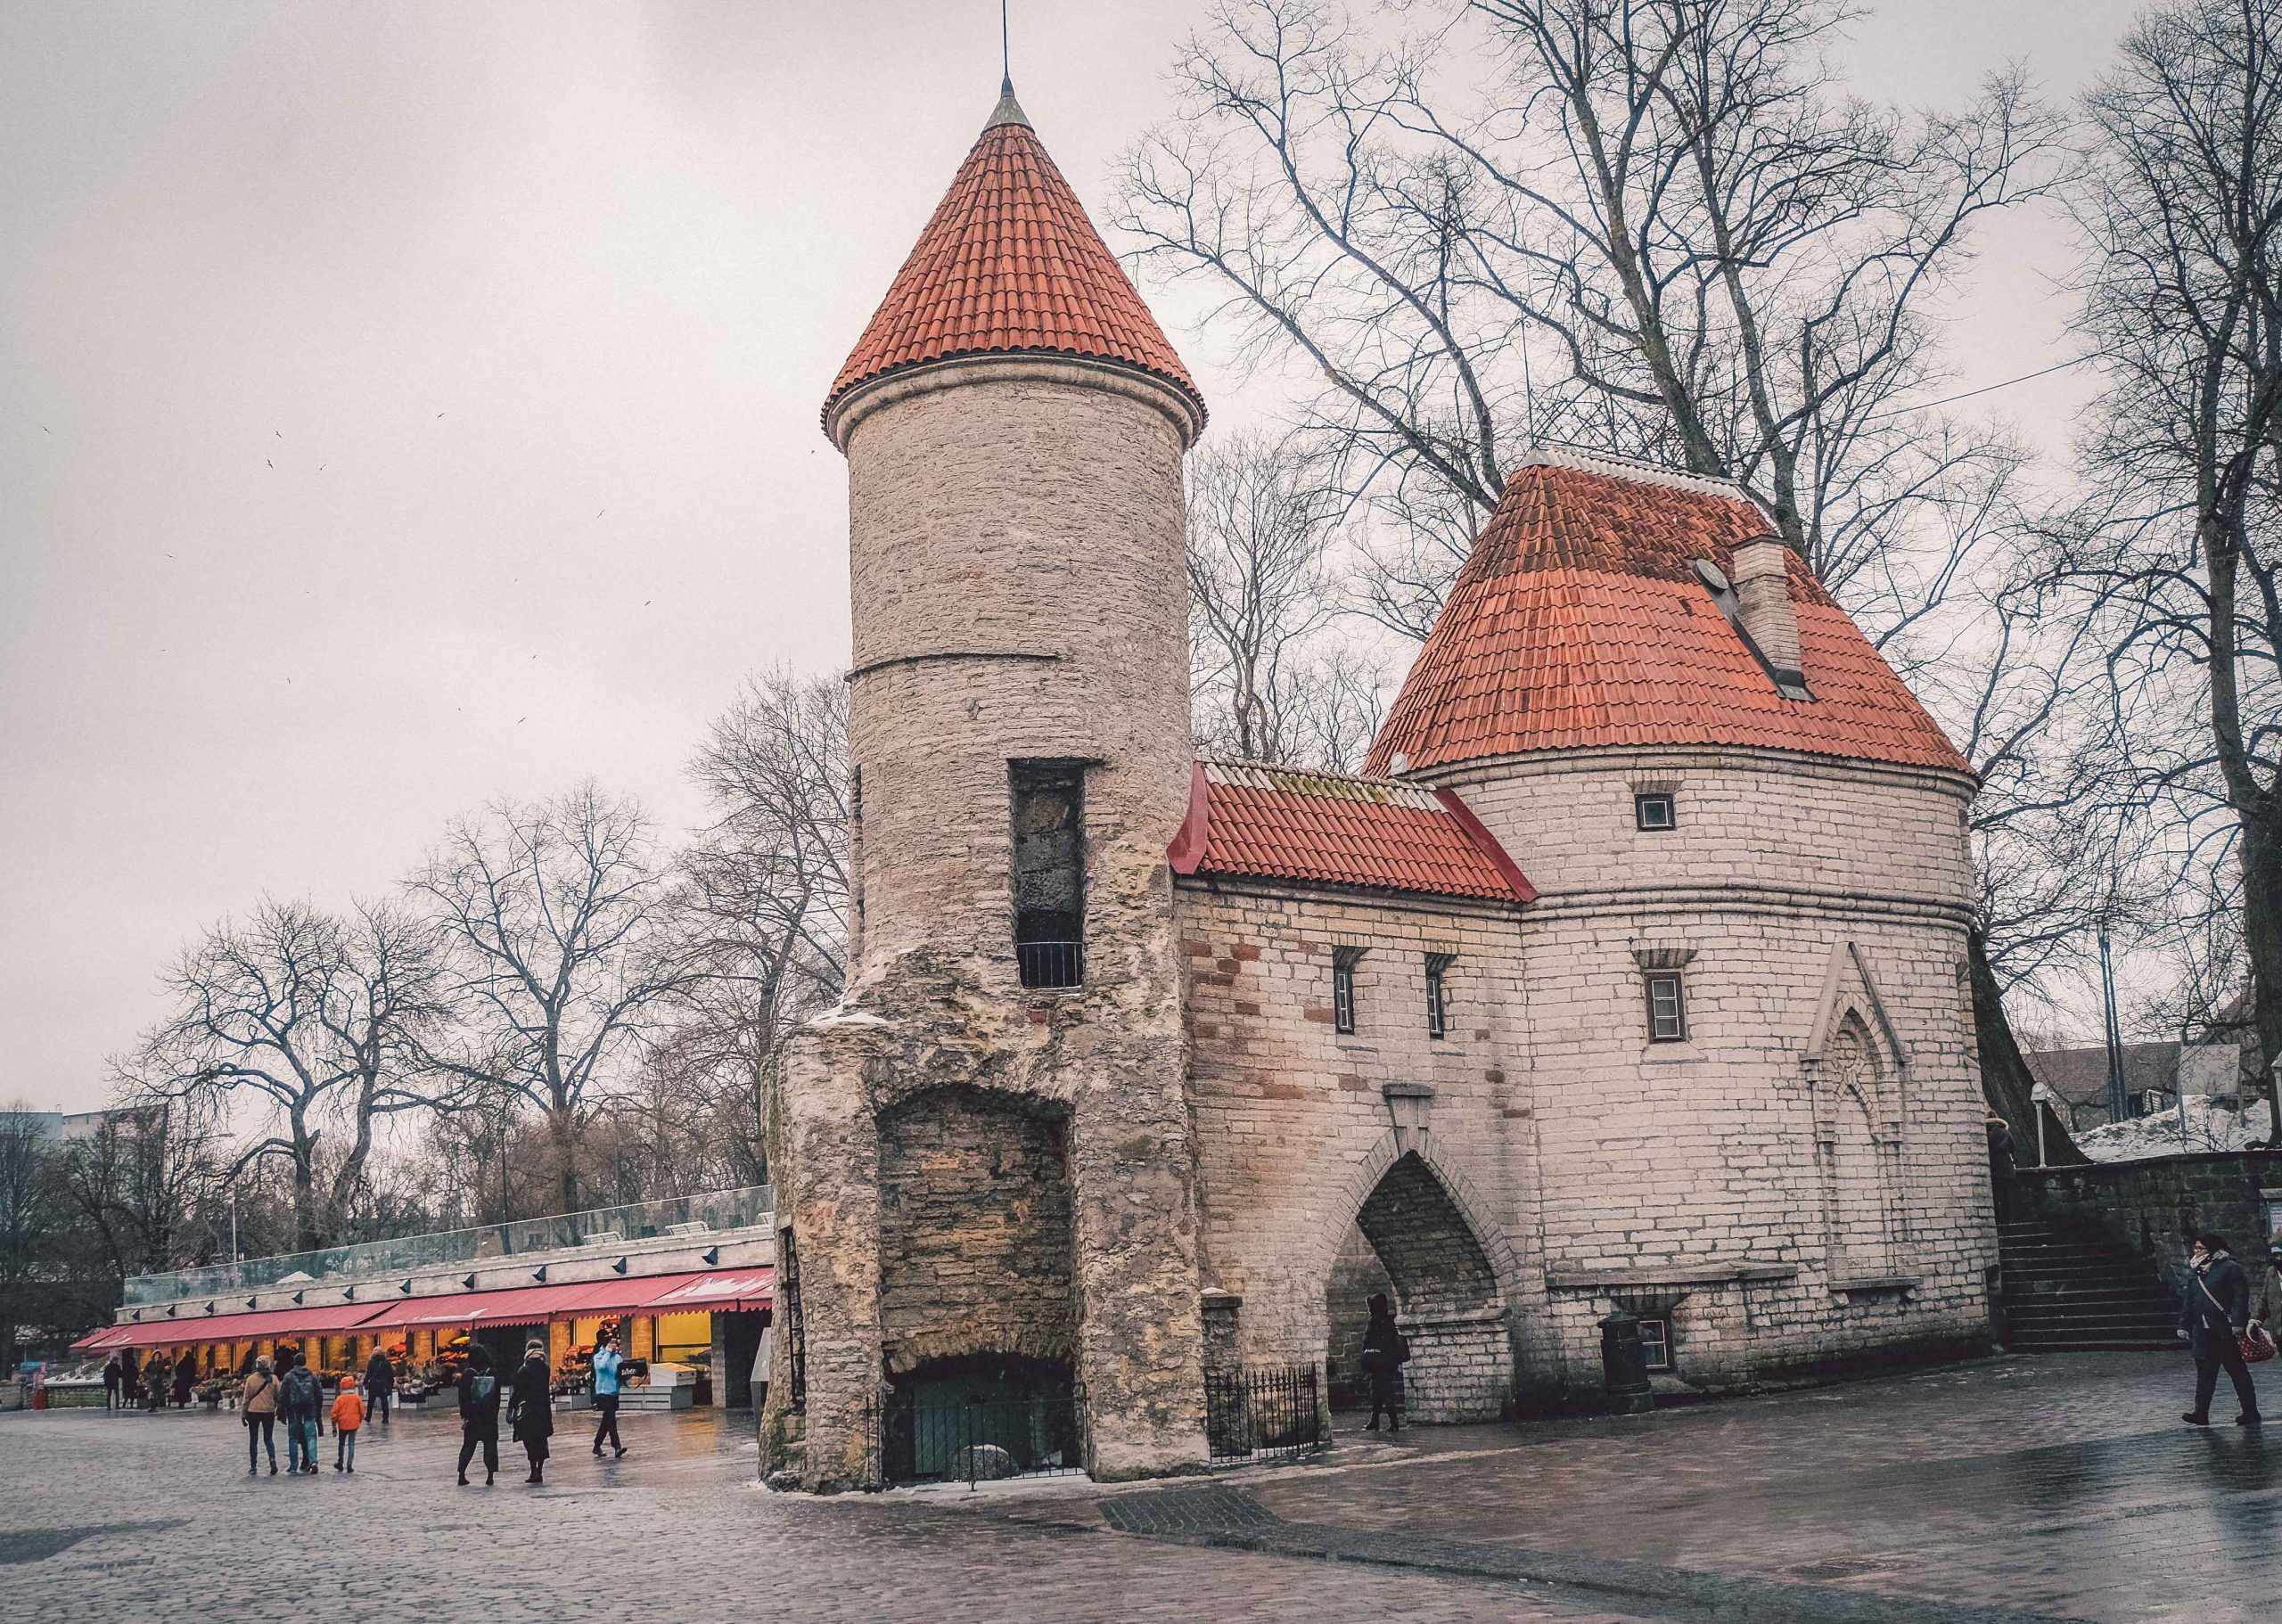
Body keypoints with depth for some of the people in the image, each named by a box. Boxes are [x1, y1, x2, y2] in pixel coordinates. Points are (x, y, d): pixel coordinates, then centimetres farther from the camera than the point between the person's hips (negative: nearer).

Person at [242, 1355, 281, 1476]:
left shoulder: (251, 1379, -4)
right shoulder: (273, 1378, -3)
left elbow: (246, 1397, -1)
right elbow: (279, 1395, 0)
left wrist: (243, 1413, 6)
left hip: (253, 1412, -1)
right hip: (269, 1412, 1)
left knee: (253, 1440, 10)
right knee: (268, 1438, 10)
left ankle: (253, 1467, 11)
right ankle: (272, 1460, -13)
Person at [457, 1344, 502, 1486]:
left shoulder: (467, 1374, -6)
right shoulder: (493, 1373, -1)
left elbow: (463, 1397, -5)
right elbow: (497, 1396, 3)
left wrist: (463, 1416, -1)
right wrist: (495, 1414, 10)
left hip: (472, 1416, 0)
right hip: (490, 1416, 0)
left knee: (468, 1446, 10)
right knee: (490, 1445, 4)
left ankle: (462, 1475, 9)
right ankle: (490, 1476, -1)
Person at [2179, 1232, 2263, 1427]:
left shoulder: (2229, 1268, -6)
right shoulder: (2195, 1272, 14)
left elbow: (2241, 1295, -12)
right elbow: (2189, 1301, 18)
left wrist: (2238, 1323, -19)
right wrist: (2184, 1325, 14)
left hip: (2226, 1332, -6)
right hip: (2203, 1332, 6)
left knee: (2238, 1372, 2)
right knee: (2204, 1372, 3)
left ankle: (2251, 1413, 11)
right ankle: (2201, 1413, 3)